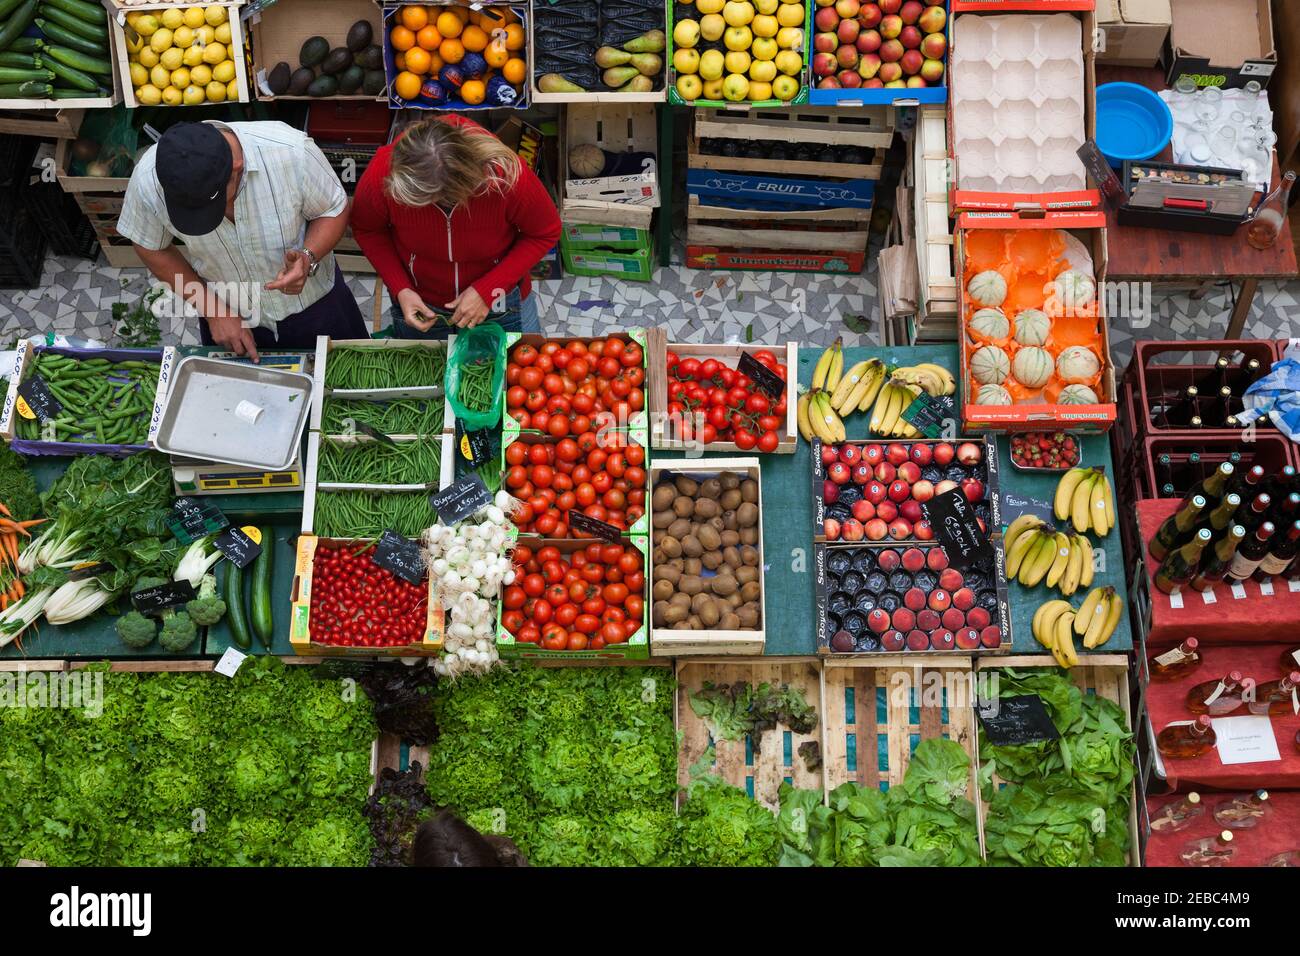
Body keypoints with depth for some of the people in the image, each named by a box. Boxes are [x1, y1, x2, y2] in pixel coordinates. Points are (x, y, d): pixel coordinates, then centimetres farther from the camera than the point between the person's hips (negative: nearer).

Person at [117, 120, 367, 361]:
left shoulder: (291, 151, -33)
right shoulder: (149, 179, -27)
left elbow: (334, 211, -15)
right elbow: (152, 249, -8)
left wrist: (308, 259, -34)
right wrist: (212, 310, -13)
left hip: (314, 304, 0)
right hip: (225, 316, 1)